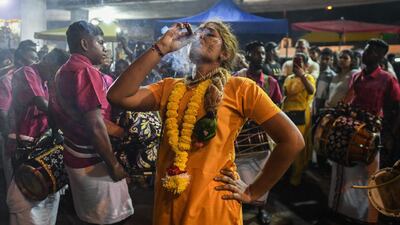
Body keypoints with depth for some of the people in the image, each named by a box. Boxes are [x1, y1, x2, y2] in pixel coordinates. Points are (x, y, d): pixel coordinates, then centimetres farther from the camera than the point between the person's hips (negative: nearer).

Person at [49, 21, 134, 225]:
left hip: (75, 157, 9)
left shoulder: (62, 72, 11)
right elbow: (95, 125, -24)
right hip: (93, 161, -9)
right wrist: (113, 164, -18)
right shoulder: (86, 71, -18)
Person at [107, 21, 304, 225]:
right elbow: (118, 96, -8)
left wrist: (253, 192, -6)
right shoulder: (170, 87, 7)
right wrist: (161, 48, -7)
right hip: (166, 207, 4)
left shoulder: (240, 88, -6)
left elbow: (292, 140, -9)